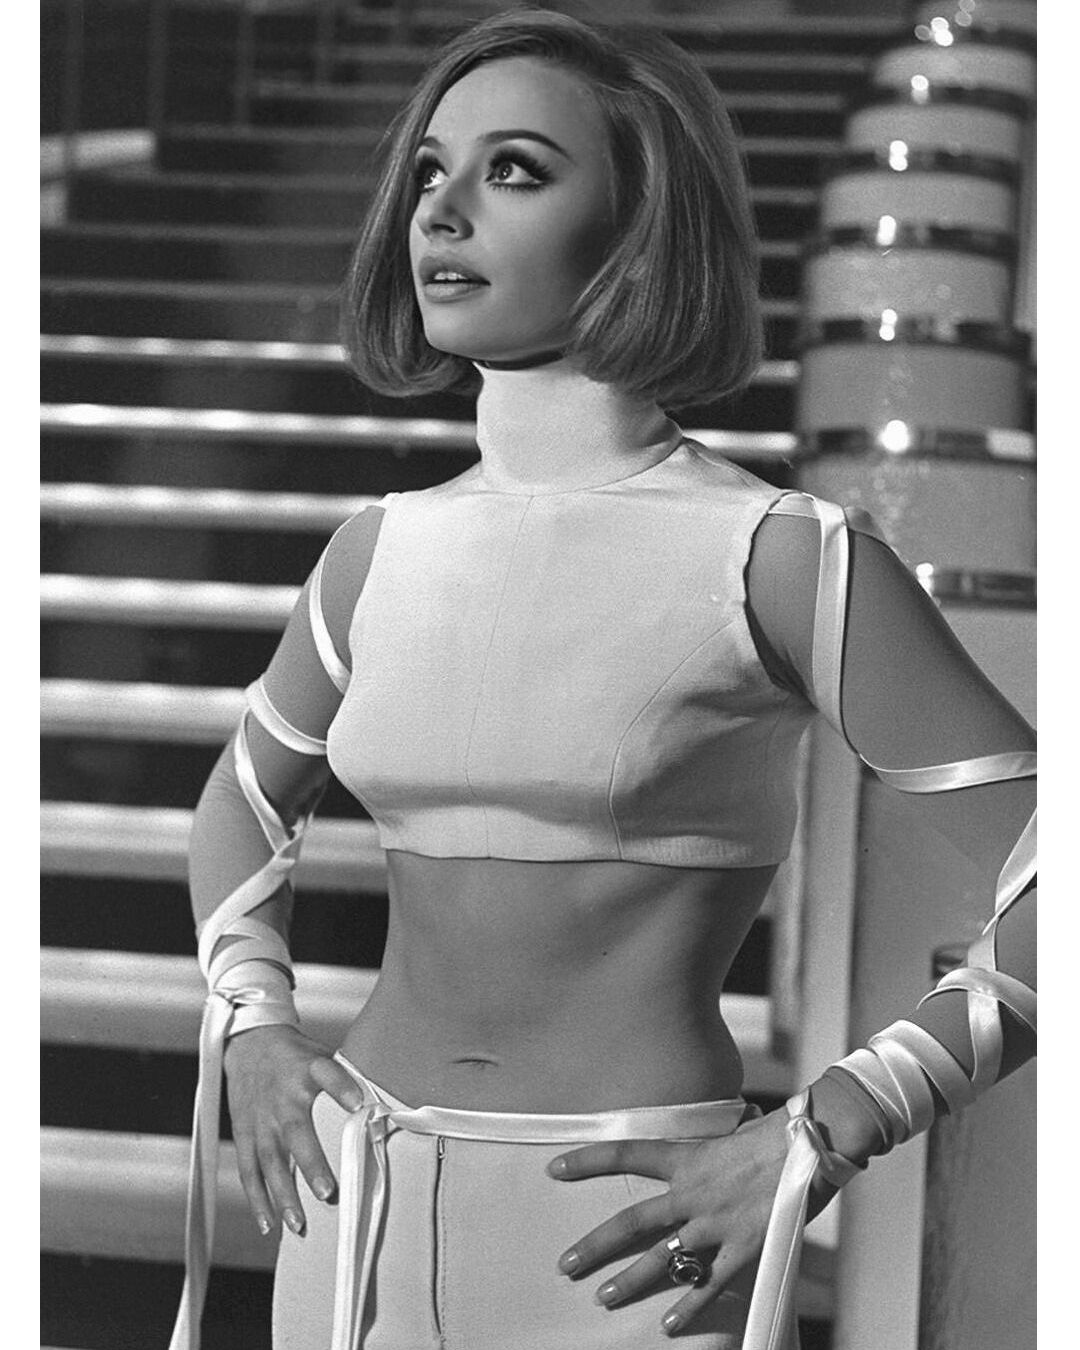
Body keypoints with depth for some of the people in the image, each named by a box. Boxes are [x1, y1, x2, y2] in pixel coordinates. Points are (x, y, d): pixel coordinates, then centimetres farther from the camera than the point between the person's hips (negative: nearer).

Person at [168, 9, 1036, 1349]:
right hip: (357, 1207, 5)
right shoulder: (383, 550, 5)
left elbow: (1049, 889, -11)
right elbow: (245, 797, 24)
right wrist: (251, 1022, 9)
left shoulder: (785, 557, -10)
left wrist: (808, 1145, -15)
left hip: (630, 1234, -4)